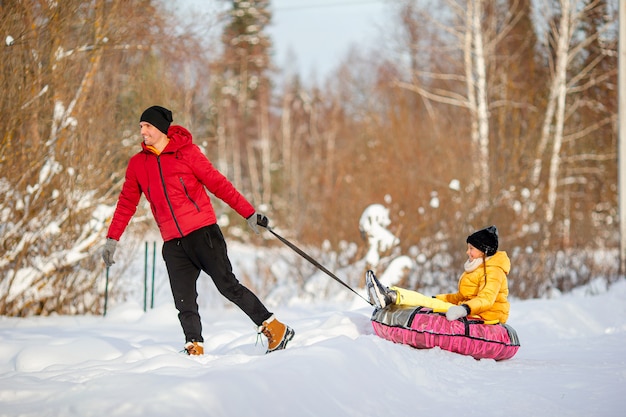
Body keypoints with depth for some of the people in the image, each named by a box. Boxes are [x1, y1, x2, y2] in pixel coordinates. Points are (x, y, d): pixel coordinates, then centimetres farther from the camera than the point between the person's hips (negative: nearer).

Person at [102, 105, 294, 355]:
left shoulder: (187, 152, 0)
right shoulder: (137, 164, 11)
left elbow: (218, 184, 0)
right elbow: (127, 204, 18)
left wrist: (249, 213, -2)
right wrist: (112, 239, 13)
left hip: (203, 232, -4)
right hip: (173, 244, 4)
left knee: (228, 286, -6)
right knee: (184, 303, -4)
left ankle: (274, 329, 2)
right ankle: (195, 349, 3)